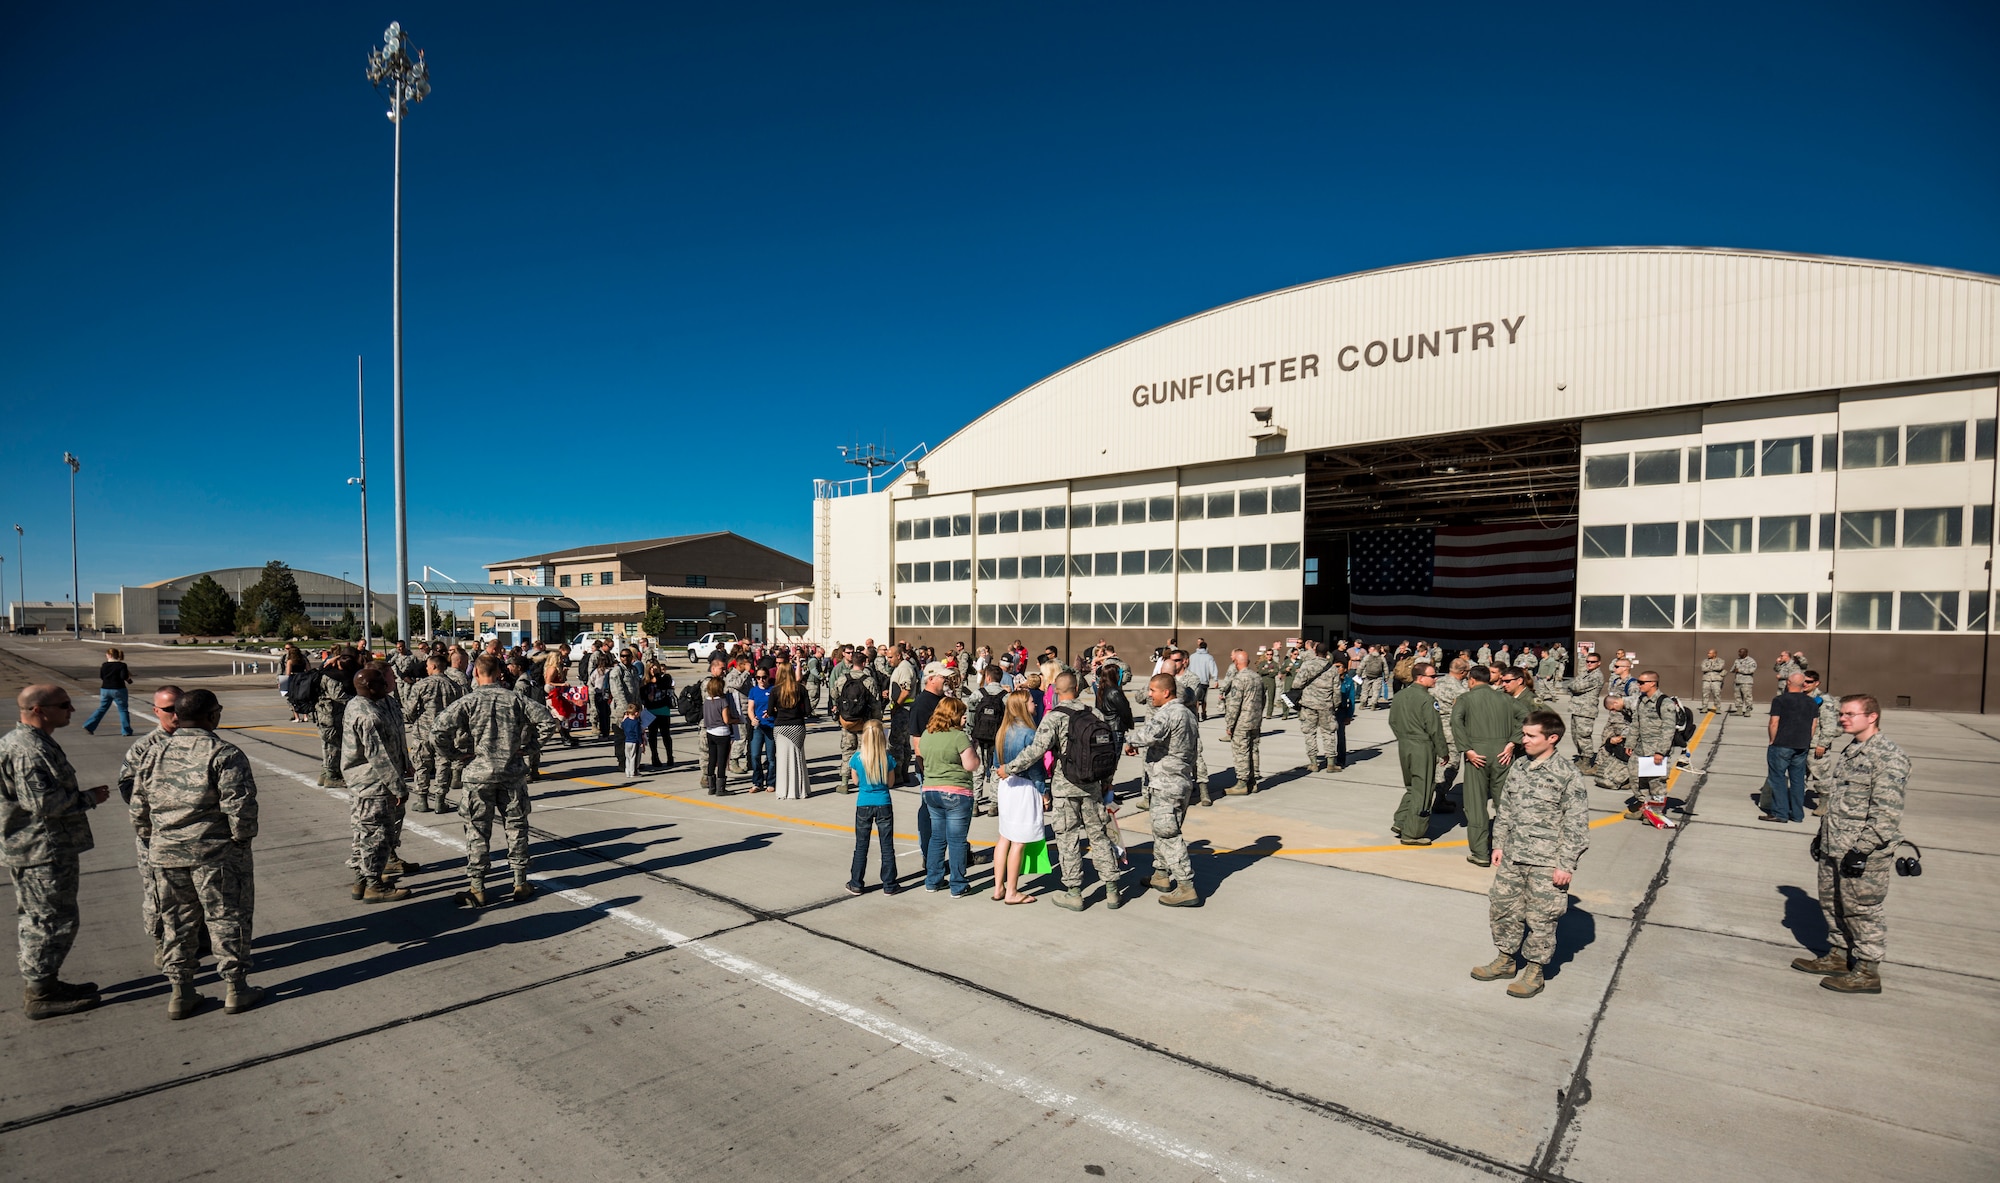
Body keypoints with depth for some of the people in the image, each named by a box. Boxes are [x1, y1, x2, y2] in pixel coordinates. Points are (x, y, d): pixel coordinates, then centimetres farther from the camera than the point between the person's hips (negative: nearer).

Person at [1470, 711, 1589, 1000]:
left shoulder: (1567, 775, -14)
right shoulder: (1519, 766, 5)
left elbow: (1576, 824, -13)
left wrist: (1566, 865, -14)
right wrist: (1499, 845, 13)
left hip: (1546, 863, -6)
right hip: (1512, 857, 7)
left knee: (1540, 917, 5)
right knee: (1501, 907, 14)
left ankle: (1534, 970, 22)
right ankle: (1506, 959, 31)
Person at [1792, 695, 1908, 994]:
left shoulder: (1888, 756, -16)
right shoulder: (1851, 750, 13)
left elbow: (1887, 811, -21)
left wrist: (1863, 848, -23)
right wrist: (1822, 834, 21)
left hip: (1863, 853, -9)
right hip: (1833, 847, 9)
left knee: (1862, 909, 1)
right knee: (1831, 902, 18)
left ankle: (1867, 971, 13)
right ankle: (1836, 956, 31)